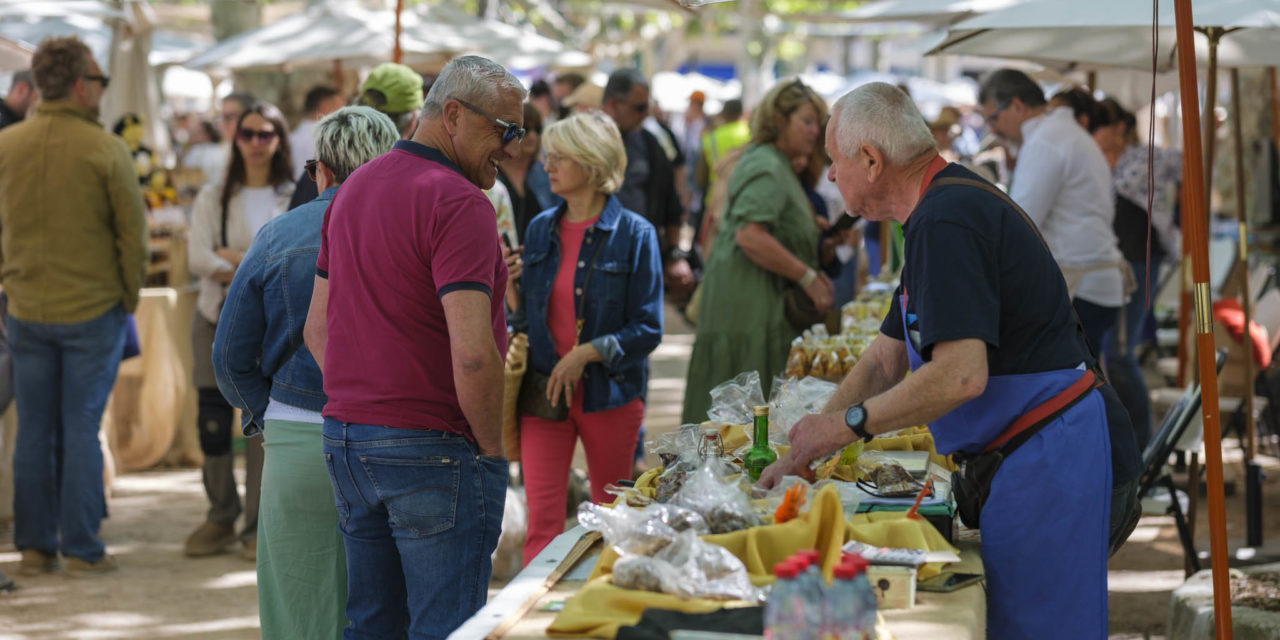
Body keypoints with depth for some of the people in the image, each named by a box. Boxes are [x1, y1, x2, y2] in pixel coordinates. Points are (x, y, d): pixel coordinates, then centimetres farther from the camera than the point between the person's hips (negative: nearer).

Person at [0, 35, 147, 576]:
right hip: (93, 308, -3)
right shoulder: (104, 149, -10)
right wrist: (128, 297, 5)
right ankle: (81, 547, 4)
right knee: (81, 427, 1)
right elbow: (133, 231, -7)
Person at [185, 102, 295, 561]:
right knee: (213, 422, 2)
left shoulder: (295, 198, 4)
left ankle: (259, 526, 2)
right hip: (217, 320, 2)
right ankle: (220, 518, 16)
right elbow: (198, 259, -4)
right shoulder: (213, 198, 9)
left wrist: (237, 258, -11)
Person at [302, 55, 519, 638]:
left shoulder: (353, 191, 14)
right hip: (431, 450, -8)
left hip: (344, 437, 9)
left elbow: (317, 330, 18)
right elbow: (472, 354, -23)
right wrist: (491, 448, -11)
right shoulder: (459, 203, -15)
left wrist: (359, 406, 17)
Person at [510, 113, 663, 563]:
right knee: (542, 521, -5)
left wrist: (587, 353, -17)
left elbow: (648, 328, -7)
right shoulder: (541, 229, 8)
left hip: (610, 395, -3)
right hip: (544, 392, 3)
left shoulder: (634, 234, -6)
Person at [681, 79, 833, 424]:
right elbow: (750, 237, -26)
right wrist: (808, 278, -19)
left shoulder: (778, 166, 21)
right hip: (749, 302, -11)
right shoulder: (766, 169, -13)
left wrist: (811, 274, 15)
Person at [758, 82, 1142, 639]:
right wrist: (802, 451, 16)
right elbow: (887, 359, 21)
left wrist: (845, 425, -16)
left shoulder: (944, 223, -18)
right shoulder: (951, 207, 17)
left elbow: (961, 376, -26)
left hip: (1050, 464, -11)